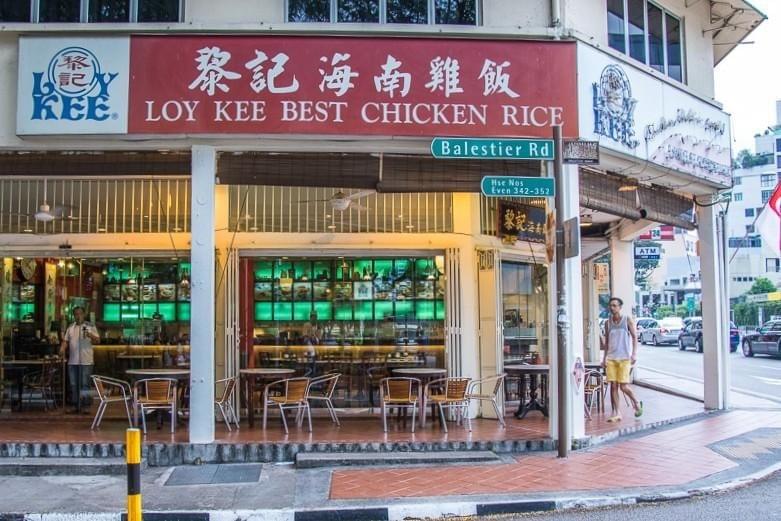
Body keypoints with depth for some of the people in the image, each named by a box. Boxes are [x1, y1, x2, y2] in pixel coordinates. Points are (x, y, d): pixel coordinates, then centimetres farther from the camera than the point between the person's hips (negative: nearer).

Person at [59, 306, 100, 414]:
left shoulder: (90, 326, 2)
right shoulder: (70, 327, 14)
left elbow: (98, 340, -1)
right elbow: (65, 340, 14)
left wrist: (91, 336, -19)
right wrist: (62, 348, -5)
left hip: (86, 361, -4)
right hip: (72, 361, 4)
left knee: (85, 384, -3)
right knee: (73, 385, 8)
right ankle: (75, 406, 16)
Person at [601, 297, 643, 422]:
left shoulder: (627, 320, 1)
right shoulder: (608, 322, 11)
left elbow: (634, 337, -1)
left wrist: (634, 354, -10)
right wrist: (604, 358, 13)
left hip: (624, 358, -4)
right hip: (611, 358, 4)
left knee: (623, 386, -7)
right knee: (613, 386, -1)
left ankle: (636, 403, 21)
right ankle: (616, 413, 5)